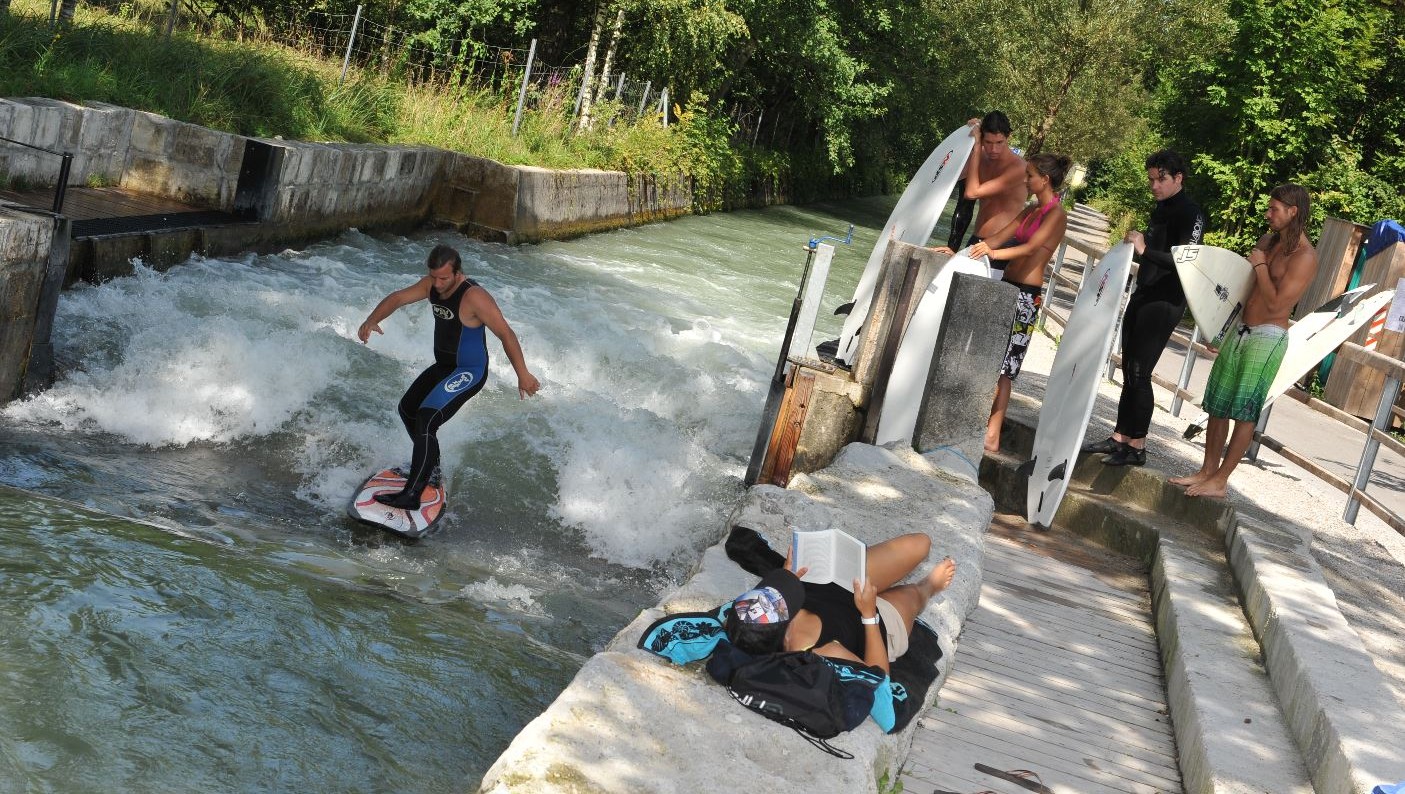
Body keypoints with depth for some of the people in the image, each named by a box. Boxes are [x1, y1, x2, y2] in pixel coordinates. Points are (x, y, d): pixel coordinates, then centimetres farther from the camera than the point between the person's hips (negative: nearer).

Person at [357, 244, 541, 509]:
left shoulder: (473, 297, -27)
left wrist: (523, 375, -18)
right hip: (442, 366, 9)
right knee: (407, 409, 23)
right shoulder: (432, 284, -4)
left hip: (469, 373, -9)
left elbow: (506, 334, -22)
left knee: (426, 419, -24)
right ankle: (429, 466, 43)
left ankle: (411, 495, -25)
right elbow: (397, 298, 0)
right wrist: (372, 320, -20)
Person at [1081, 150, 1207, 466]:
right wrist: (1133, 248, 11)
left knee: (1139, 372, -9)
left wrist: (1144, 250, -28)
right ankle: (1120, 437, 17)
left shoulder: (1190, 213, -12)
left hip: (1164, 303, -9)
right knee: (1129, 370, 10)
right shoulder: (1161, 208, 16)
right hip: (1143, 296, 9)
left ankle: (1137, 446, -3)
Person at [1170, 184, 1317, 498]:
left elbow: (1276, 304, -21)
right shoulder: (1267, 241, 11)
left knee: (1245, 412, -3)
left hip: (1267, 338, -8)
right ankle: (1207, 471, 19)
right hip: (1239, 329, 8)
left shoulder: (1304, 256, -15)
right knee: (1218, 404, 10)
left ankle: (1220, 481, 3)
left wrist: (1259, 265, -13)